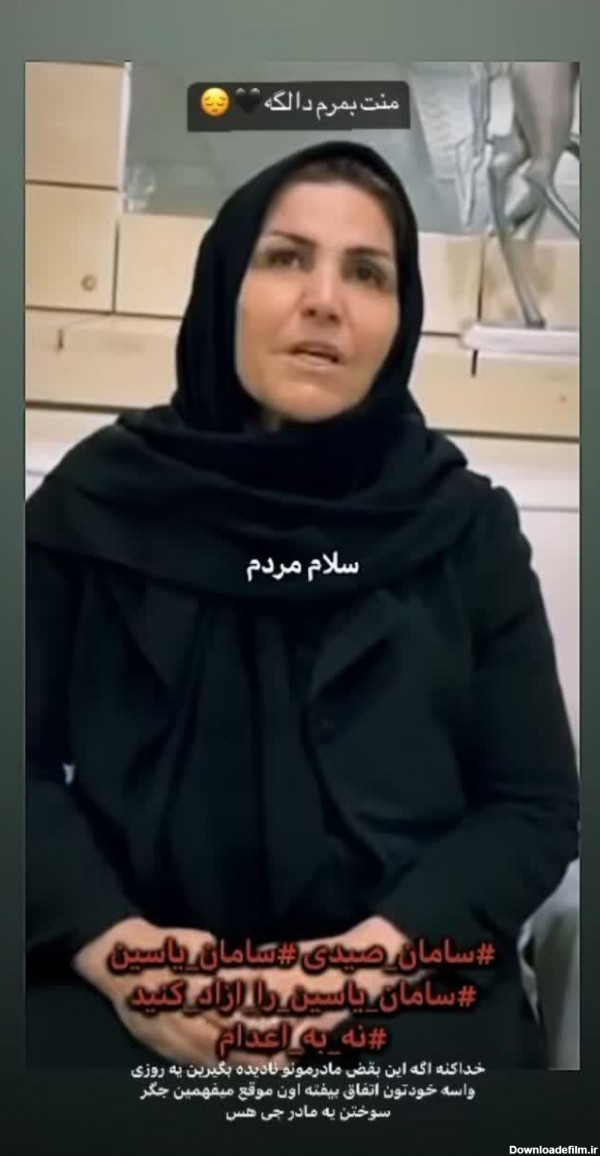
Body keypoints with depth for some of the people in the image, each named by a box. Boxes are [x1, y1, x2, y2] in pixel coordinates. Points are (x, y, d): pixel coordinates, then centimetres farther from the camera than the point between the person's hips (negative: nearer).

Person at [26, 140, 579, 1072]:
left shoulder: (468, 526, 3)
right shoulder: (96, 498, 3)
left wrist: (370, 958, -13)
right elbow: (26, 758, 2)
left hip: (405, 990, 1)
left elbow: (537, 806, 2)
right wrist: (111, 944, -14)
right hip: (130, 989, 0)